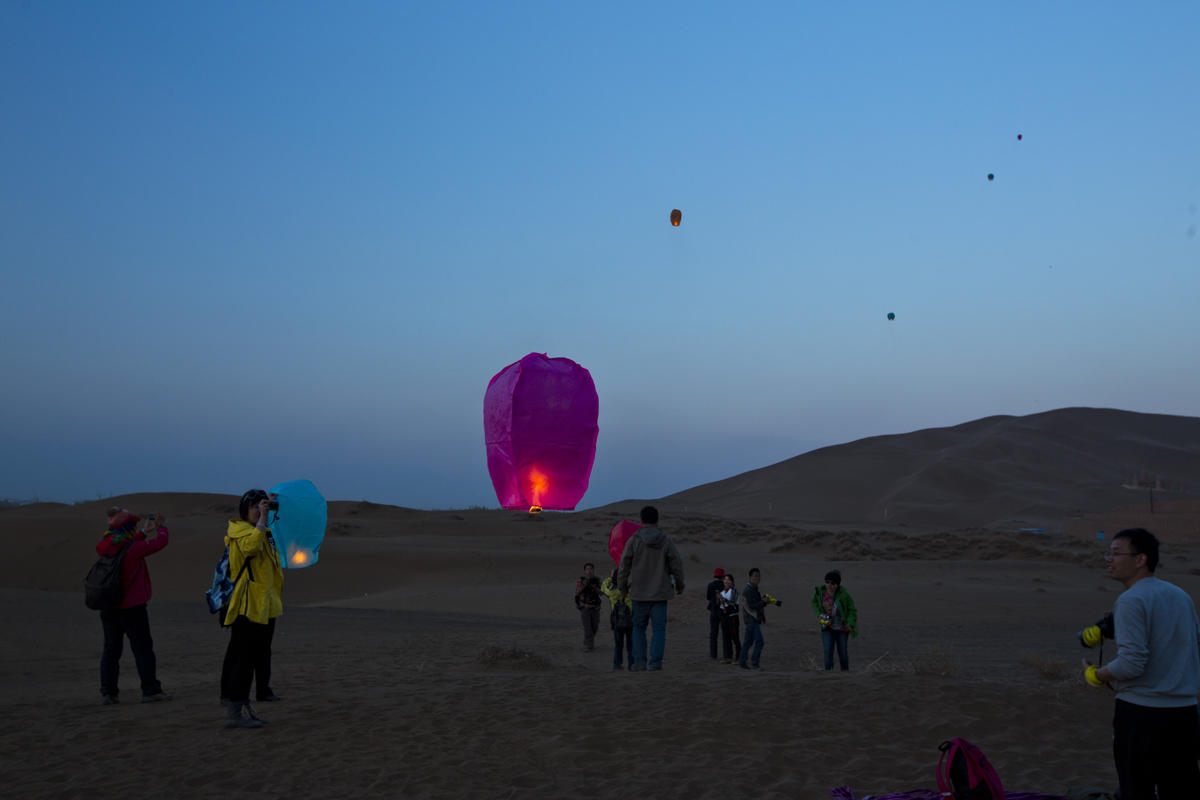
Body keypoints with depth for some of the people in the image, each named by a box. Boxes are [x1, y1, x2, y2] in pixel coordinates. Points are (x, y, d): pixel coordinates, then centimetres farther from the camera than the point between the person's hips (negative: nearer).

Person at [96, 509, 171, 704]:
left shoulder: (105, 547, 1)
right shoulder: (134, 549, -17)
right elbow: (161, 541, -8)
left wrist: (144, 531, 27)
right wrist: (162, 525, 11)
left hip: (108, 608, 6)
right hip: (132, 608, -6)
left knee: (110, 649, 13)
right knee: (143, 648, 3)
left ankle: (108, 691, 11)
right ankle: (150, 690, 5)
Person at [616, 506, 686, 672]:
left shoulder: (633, 541, -6)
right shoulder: (666, 541, -4)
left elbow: (624, 567, -4)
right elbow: (677, 566, -1)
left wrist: (622, 588, 11)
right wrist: (679, 585, 15)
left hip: (639, 593, 0)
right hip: (660, 594, 0)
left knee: (639, 628, 11)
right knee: (659, 628, 6)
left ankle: (639, 662, 6)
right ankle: (655, 662, -1)